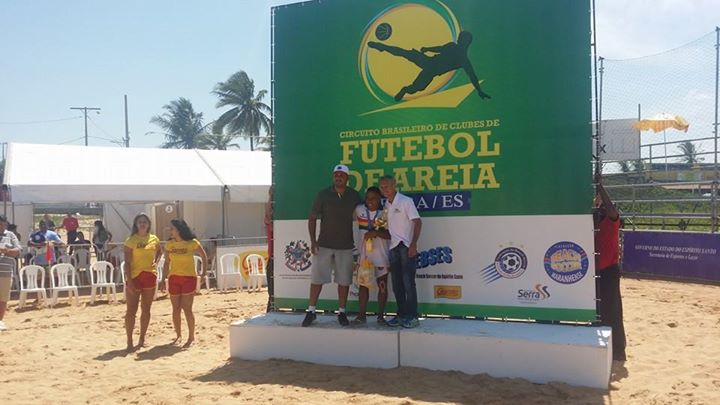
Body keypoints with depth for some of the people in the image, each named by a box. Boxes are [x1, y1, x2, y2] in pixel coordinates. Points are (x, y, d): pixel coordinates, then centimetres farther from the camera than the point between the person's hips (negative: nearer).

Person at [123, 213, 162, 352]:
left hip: (150, 276, 4)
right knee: (131, 310, -2)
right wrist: (129, 281, -15)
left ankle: (142, 339, 22)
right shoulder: (131, 240, -5)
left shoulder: (154, 239, 5)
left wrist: (156, 262, 5)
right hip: (135, 277, -4)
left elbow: (159, 251, 26)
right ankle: (130, 342, 4)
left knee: (146, 309, 10)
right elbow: (127, 262, -8)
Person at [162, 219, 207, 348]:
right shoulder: (169, 244, 1)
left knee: (187, 308, -5)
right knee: (176, 309, 8)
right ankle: (178, 335, 23)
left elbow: (204, 256, 6)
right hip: (174, 278, 4)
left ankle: (191, 337, 6)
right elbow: (167, 263, 8)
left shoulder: (192, 243, -9)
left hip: (189, 278, -4)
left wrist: (203, 272, 3)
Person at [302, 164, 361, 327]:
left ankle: (342, 312, 18)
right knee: (317, 278, 2)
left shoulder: (354, 196, 2)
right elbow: (312, 218, -1)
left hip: (346, 246, 1)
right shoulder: (323, 194, -3)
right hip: (324, 245, -1)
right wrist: (313, 240, -9)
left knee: (344, 280, 6)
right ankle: (311, 311, 13)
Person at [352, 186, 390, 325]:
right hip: (364, 255, 3)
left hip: (381, 256, -2)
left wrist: (376, 232, -22)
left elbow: (391, 234, -11)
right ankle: (362, 315, 14)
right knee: (363, 285, 7)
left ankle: (380, 316, 15)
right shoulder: (359, 210, 2)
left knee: (382, 286, 5)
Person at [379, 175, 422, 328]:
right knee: (397, 284, 9)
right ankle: (401, 315, 18)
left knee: (408, 282, -6)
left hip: (406, 247, -7)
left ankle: (412, 317, 0)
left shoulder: (405, 201, -7)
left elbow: (418, 222, -11)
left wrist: (414, 244, -18)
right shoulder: (386, 205, 13)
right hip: (393, 247, 7)